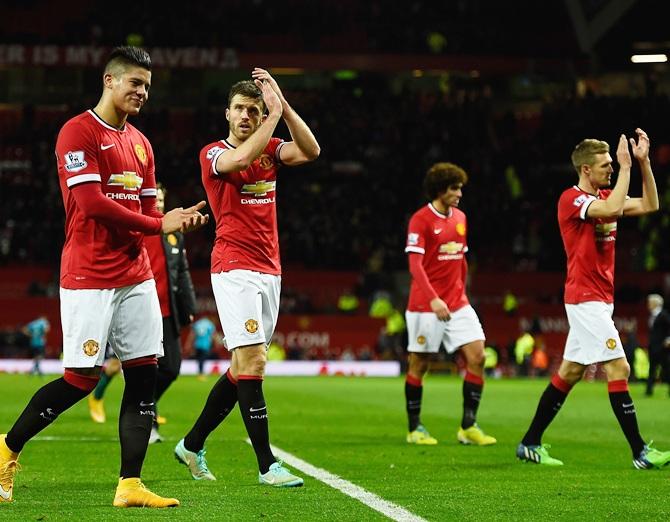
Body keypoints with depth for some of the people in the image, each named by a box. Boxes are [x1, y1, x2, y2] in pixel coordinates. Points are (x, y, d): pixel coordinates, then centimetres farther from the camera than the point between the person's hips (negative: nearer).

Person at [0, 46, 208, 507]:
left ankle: (130, 486, 1)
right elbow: (91, 202, -17)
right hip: (89, 276, -7)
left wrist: (179, 220, -4)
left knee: (144, 375, -1)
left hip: (135, 275, 8)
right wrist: (159, 224, -14)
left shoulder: (140, 143, 17)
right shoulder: (78, 133, -8)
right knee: (81, 378, -6)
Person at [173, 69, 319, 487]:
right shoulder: (213, 153, -3)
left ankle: (193, 445, 23)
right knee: (253, 362, -14)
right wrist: (276, 114, -20)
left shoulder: (270, 149, 13)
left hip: (270, 271, 7)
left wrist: (282, 104, -11)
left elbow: (311, 151, -5)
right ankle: (267, 465, -14)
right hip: (234, 269, -7)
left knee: (244, 366, 10)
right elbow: (239, 159, -26)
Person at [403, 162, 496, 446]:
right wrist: (433, 299, -25)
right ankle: (415, 428, 14)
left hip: (458, 305, 6)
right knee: (419, 365, 2)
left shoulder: (460, 218, 11)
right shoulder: (421, 219, -9)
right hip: (425, 306, -6)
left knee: (477, 357, -5)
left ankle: (468, 427, 1)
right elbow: (415, 264, -16)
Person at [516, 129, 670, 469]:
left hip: (600, 298, 9)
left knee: (570, 372, 11)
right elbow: (611, 209, -30)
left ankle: (530, 443, 16)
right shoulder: (571, 199, -13)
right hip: (586, 297, -9)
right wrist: (626, 166, -21)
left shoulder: (603, 196, 14)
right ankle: (640, 452, -12)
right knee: (618, 368, -12)